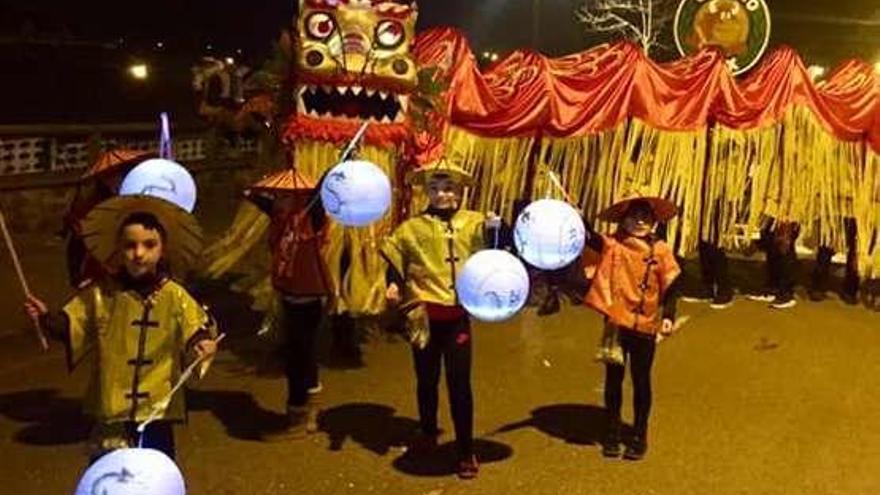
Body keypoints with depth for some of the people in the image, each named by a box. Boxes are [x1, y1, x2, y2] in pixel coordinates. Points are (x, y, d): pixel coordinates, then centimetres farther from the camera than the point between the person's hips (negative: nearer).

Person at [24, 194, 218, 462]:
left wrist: (203, 342, -24)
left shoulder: (175, 297, -5)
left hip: (157, 407, 0)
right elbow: (70, 325, 2)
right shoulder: (99, 294, -4)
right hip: (111, 407, 0)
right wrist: (47, 317, -17)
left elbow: (196, 330, -3)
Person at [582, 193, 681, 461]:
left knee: (641, 381, 10)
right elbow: (588, 237, -18)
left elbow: (670, 285, 1)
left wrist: (668, 316, -10)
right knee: (613, 378, 11)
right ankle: (613, 433, 25)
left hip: (645, 326, 0)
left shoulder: (660, 250, -1)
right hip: (616, 321, 1)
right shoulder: (613, 245, -2)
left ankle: (639, 436, 23)